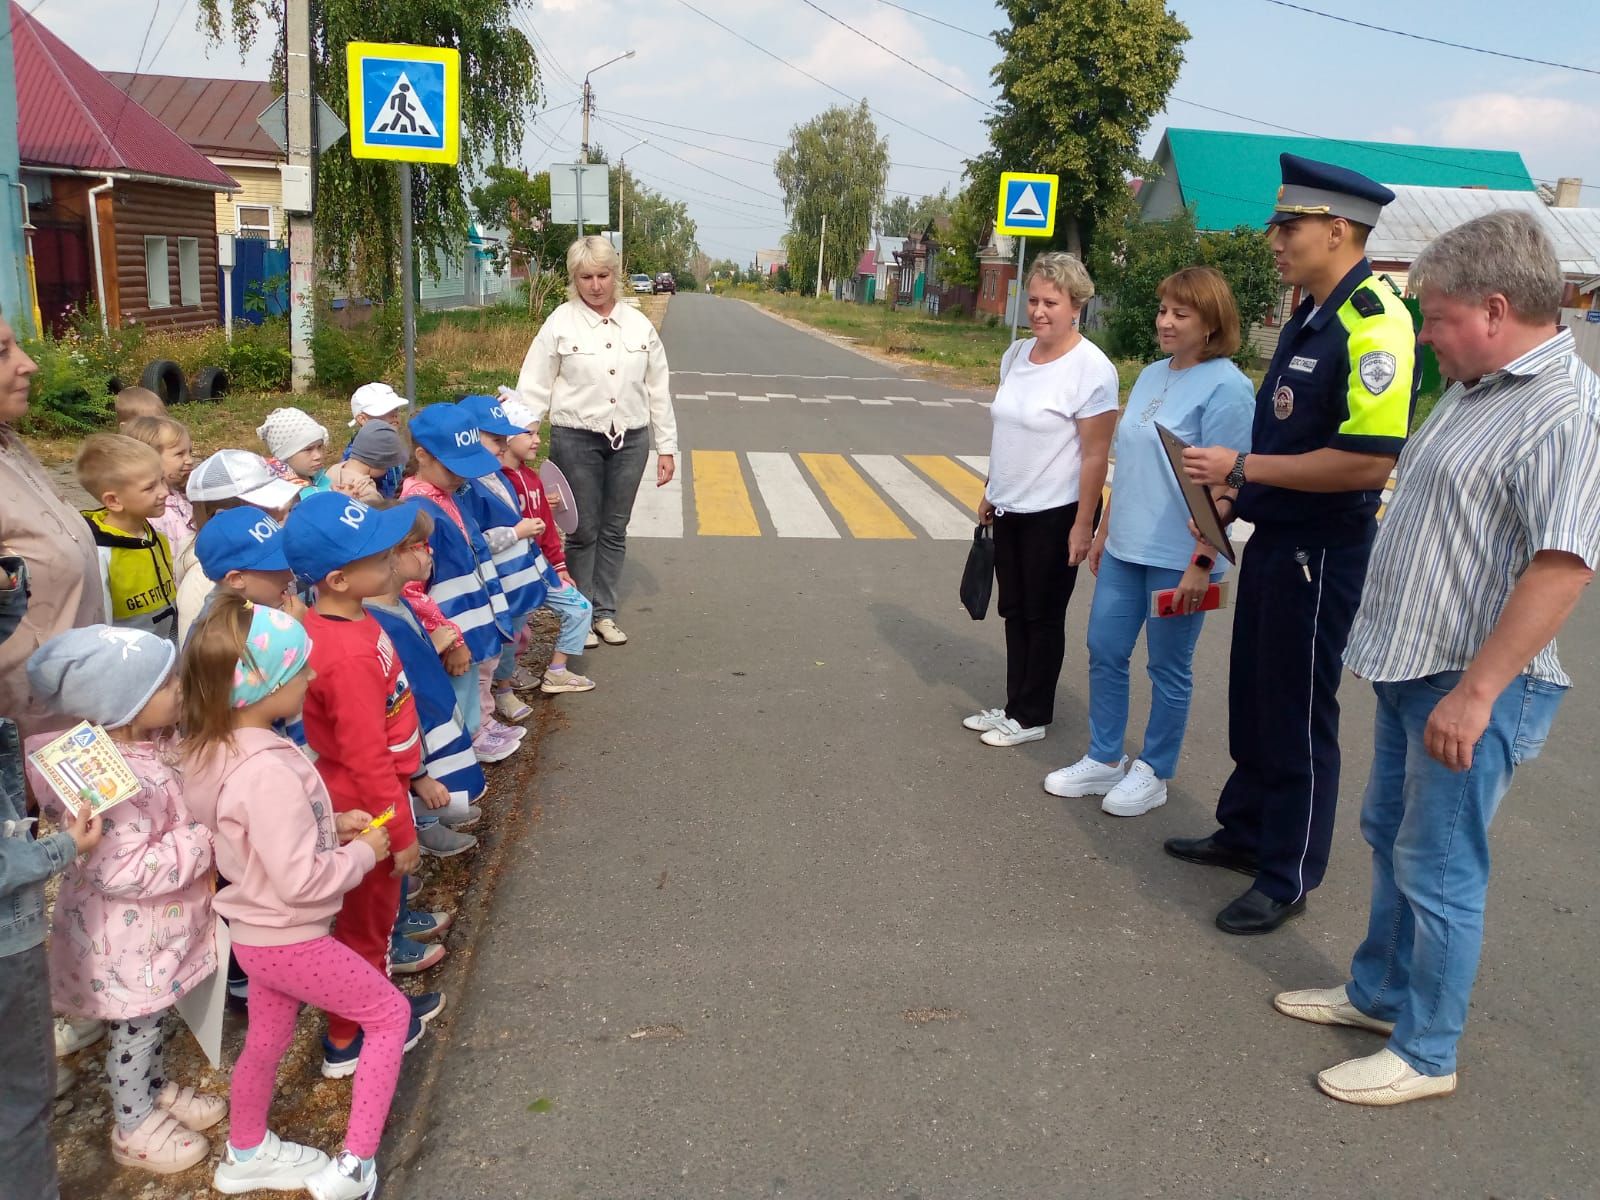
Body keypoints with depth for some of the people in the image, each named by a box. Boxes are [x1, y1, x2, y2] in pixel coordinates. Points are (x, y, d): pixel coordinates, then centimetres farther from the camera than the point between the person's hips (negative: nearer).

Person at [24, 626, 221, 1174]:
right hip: (127, 937, -8)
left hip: (157, 924, 8)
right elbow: (124, 872, -35)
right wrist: (203, 842, -29)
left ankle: (158, 1089, 50)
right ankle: (134, 1127, 36)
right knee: (134, 1028, 15)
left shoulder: (152, 744, -6)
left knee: (151, 1017, 29)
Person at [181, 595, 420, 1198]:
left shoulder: (213, 751, -4)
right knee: (391, 1014, 9)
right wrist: (363, 852, -15)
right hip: (291, 939, -9)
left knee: (266, 1040, 28)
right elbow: (301, 880, -30)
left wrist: (332, 824, 2)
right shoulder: (268, 770, -33)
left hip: (256, 930, 9)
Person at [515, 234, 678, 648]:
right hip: (576, 439, -3)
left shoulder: (639, 324, 5)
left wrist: (667, 447, 7)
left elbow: (658, 389, 9)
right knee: (583, 532, 3)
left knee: (614, 530, 11)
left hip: (630, 439, 3)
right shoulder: (560, 323, -4)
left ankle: (605, 613, 23)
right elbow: (534, 387, -3)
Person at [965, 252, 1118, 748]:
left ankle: (1032, 717, 20)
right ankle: (1015, 707, 28)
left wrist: (1083, 525, -17)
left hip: (1055, 515, -7)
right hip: (1010, 509, 7)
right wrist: (990, 493, 16)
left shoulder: (1091, 368, -17)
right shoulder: (1016, 355, 5)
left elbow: (1095, 455, -17)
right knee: (1014, 611, 15)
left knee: (1042, 617, 6)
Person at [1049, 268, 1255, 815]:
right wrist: (1104, 530, 17)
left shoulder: (1226, 388, -13)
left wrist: (1202, 563, -19)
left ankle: (1153, 772, 25)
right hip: (1125, 549, 7)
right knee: (1104, 652, 13)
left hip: (1178, 558, -7)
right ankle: (1104, 760, 29)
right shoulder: (1151, 375, 10)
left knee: (1168, 668, 7)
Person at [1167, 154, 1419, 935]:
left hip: (1323, 549, -9)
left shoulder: (1373, 324, -20)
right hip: (1275, 535, 9)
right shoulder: (1309, 316, 10)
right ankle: (1246, 832, 39)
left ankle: (1289, 878, 21)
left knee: (1298, 714, 4)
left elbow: (1368, 461, -28)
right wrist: (1235, 497, 7)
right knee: (1252, 695, 20)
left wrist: (1243, 467, -22)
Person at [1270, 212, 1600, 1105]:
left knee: (1439, 872, 2)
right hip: (1412, 664, 10)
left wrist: (1474, 692, -27)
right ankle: (1379, 993, 38)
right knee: (1392, 837, 20)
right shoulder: (1480, 390, 11)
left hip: (1475, 685, -10)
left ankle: (1426, 1054, 20)